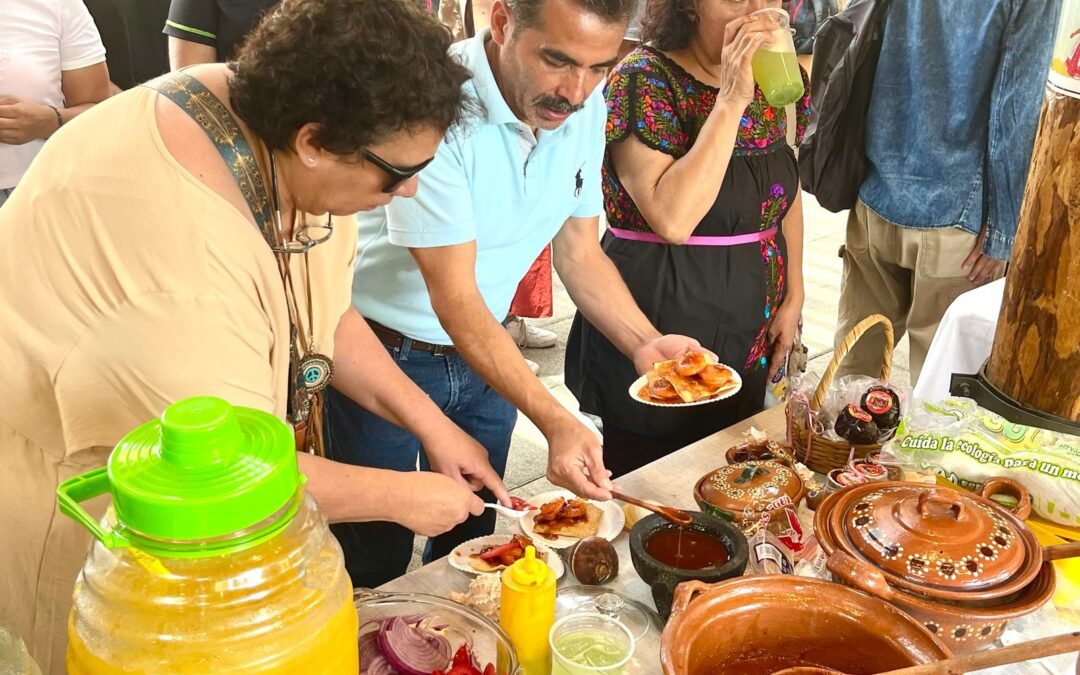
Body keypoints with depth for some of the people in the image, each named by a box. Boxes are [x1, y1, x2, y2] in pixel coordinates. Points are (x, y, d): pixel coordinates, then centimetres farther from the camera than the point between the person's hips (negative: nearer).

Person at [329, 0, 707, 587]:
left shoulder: (586, 108, -7)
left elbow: (579, 252, 2)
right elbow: (455, 300, -29)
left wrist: (646, 342, -14)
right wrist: (555, 422, -37)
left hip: (485, 351, 6)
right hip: (384, 355, -5)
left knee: (470, 545, 20)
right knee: (377, 569, 9)